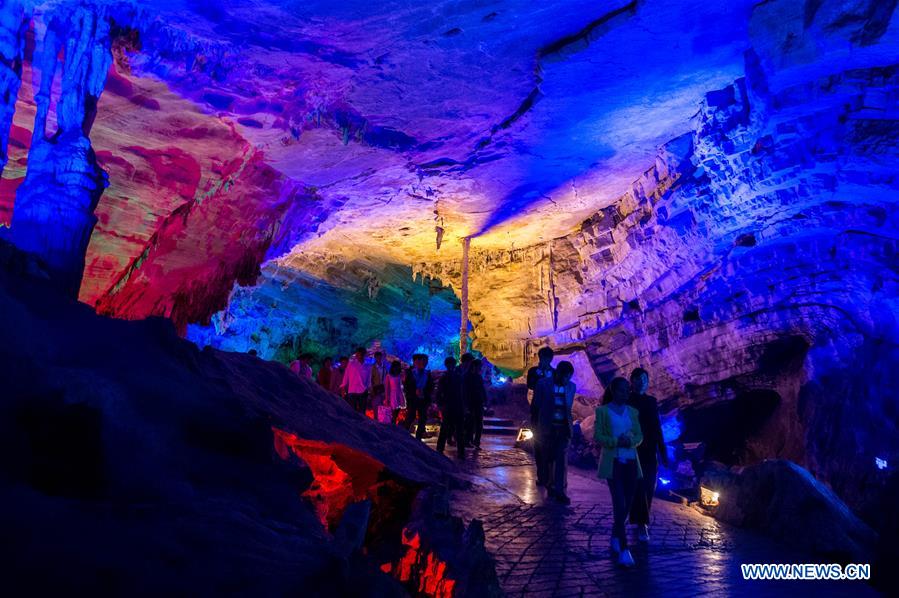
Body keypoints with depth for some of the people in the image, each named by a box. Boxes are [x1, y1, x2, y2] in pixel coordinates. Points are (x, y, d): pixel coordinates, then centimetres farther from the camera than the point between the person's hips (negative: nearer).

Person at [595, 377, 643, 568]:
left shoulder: (633, 412, 11)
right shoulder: (602, 411, -1)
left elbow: (640, 436, 9)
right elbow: (597, 436, -5)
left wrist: (630, 441, -12)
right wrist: (615, 442, -19)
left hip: (631, 461, 5)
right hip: (613, 462, -4)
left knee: (627, 504, 9)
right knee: (619, 504, -10)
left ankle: (615, 538, 30)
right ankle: (623, 549, -8)